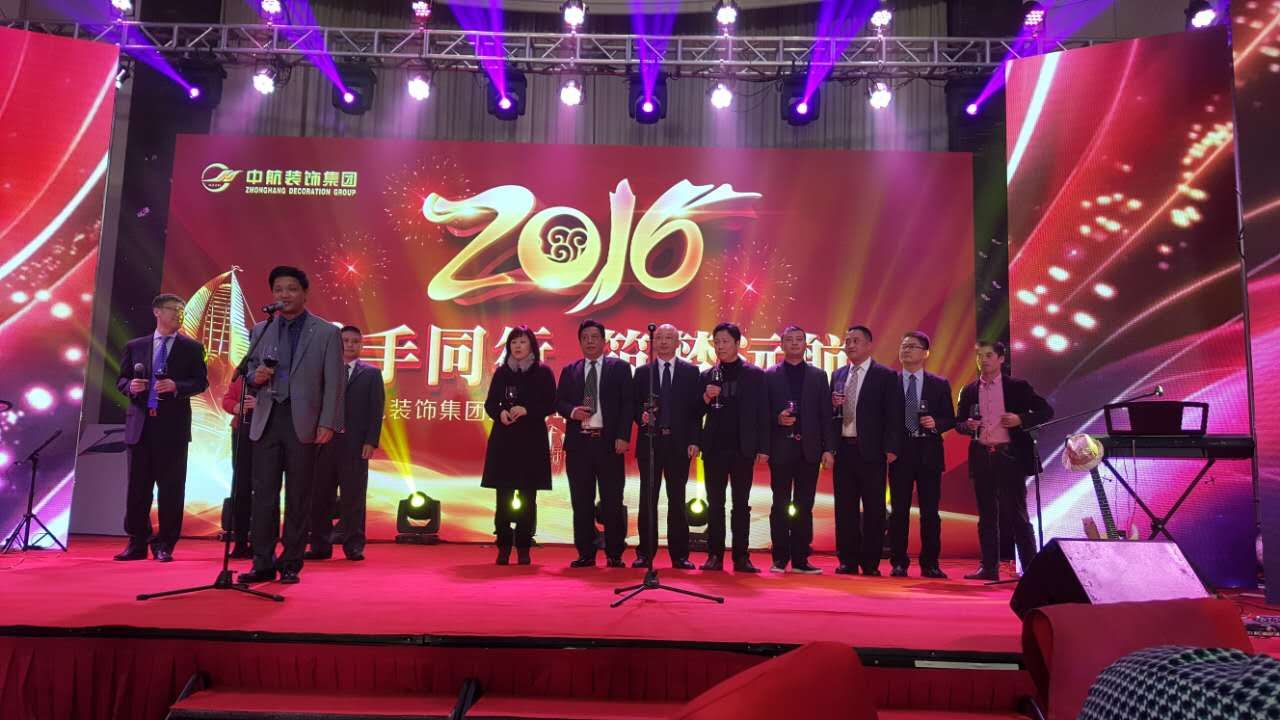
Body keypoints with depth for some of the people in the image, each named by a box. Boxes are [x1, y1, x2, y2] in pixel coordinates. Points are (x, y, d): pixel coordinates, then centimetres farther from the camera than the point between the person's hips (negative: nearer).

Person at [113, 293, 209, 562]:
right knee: (138, 486, 6)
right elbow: (121, 380, 14)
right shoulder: (135, 346, 11)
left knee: (171, 487, 0)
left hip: (173, 426, -2)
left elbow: (201, 381, 0)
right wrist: (130, 386, -8)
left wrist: (176, 387, -17)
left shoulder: (192, 348, 6)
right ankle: (137, 543, 18)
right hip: (140, 424, 2)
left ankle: (164, 545, 9)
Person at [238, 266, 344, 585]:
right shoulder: (260, 331, 13)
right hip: (266, 421, 3)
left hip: (303, 423, -3)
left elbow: (334, 383, -2)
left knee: (298, 497, 3)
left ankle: (291, 564, 11)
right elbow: (250, 373, 19)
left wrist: (328, 424, -11)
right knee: (263, 495, 3)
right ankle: (263, 563, 11)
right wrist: (255, 376, -6)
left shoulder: (327, 333, 2)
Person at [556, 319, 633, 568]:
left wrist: (623, 436, -9)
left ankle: (615, 554, 10)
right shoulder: (569, 371, 14)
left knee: (612, 501, 1)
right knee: (581, 501, 5)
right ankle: (586, 553, 14)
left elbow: (627, 404, 0)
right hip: (578, 443, 3)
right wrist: (572, 411, -10)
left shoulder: (620, 368, 6)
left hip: (609, 442, -2)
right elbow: (559, 402, 12)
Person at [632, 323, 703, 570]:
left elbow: (696, 409, 3)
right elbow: (635, 405, 9)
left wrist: (694, 441, -5)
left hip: (679, 444, -1)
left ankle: (679, 555, 11)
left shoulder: (691, 372, 6)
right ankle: (645, 553, 11)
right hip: (650, 442, 1)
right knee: (648, 500, 4)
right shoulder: (642, 372, 10)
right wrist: (641, 416, -13)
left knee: (677, 500, 4)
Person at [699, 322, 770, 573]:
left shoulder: (754, 374, 4)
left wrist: (763, 447, -5)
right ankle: (715, 555, 10)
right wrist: (706, 398, -13)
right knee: (715, 503, 5)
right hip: (714, 448, 2)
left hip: (742, 448, -2)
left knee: (741, 504, 4)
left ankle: (741, 557, 8)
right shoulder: (707, 376, 9)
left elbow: (762, 412, 1)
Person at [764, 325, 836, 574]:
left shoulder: (818, 376, 10)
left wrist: (829, 449, -1)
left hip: (809, 449, 2)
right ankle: (780, 558, 11)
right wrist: (777, 419, -17)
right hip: (781, 448, -1)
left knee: (804, 507, 5)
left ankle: (800, 559, 11)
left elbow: (826, 415, 6)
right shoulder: (769, 376, 5)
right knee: (780, 506, 4)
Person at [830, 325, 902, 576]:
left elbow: (893, 415, -4)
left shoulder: (886, 376, -1)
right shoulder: (838, 375, 13)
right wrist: (832, 404, -5)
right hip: (843, 449, 4)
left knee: (874, 508, 2)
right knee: (845, 508, 7)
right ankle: (848, 561, 16)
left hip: (871, 450, -4)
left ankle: (870, 562, 10)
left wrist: (890, 449, -11)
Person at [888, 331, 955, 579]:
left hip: (929, 452, 0)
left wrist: (936, 424, -12)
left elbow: (950, 419, 6)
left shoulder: (939, 384, 7)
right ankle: (899, 563, 10)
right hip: (900, 452, 0)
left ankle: (930, 563, 12)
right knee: (899, 510, 3)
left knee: (930, 511, 3)